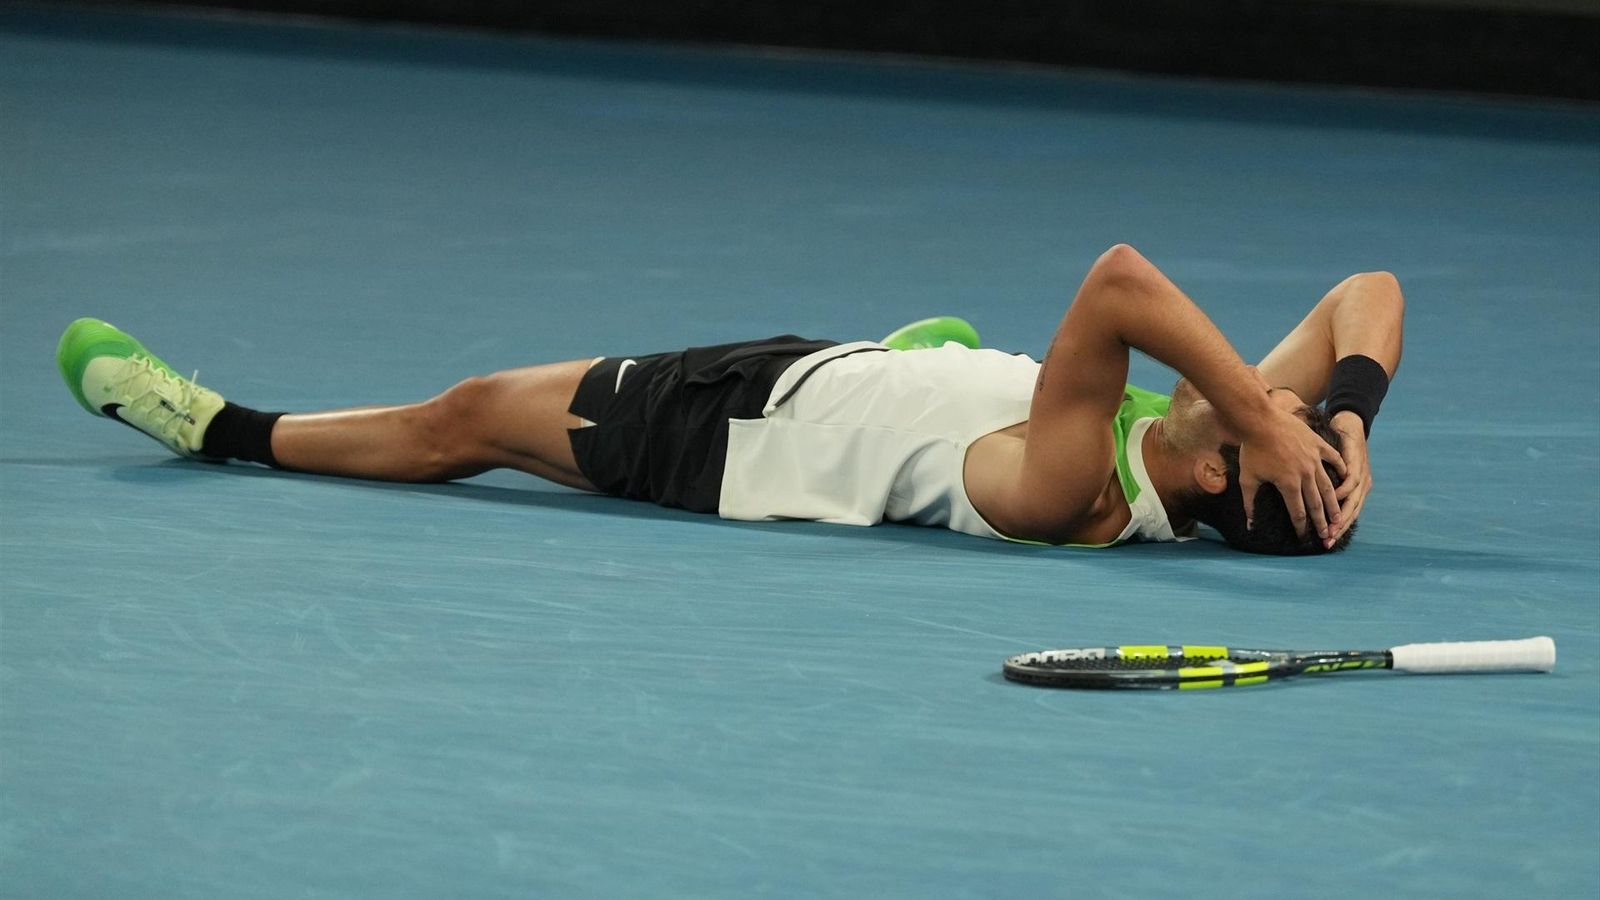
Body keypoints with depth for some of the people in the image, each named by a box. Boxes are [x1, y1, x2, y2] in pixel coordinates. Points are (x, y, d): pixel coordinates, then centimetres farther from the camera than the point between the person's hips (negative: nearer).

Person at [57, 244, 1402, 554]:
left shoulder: (1060, 493, -43)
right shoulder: (1257, 431, -22)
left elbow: (1119, 280, -58)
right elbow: (1371, 289, -23)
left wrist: (1273, 423, -57)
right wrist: (1350, 415, -39)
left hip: (747, 436, -6)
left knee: (466, 419, 16)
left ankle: (227, 432, 39)